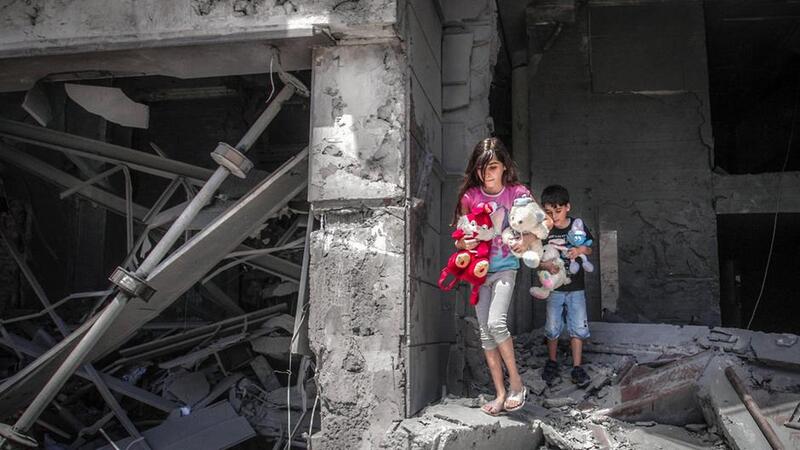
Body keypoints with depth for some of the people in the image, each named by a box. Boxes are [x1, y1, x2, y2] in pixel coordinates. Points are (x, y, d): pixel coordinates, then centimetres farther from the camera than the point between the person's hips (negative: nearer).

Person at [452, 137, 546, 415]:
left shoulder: (517, 193, -6)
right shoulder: (470, 195, -1)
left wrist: (527, 240, -20)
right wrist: (463, 243, -18)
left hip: (505, 267, -3)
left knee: (496, 322, -21)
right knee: (485, 331, 3)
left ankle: (516, 383, -4)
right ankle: (501, 394, 11)